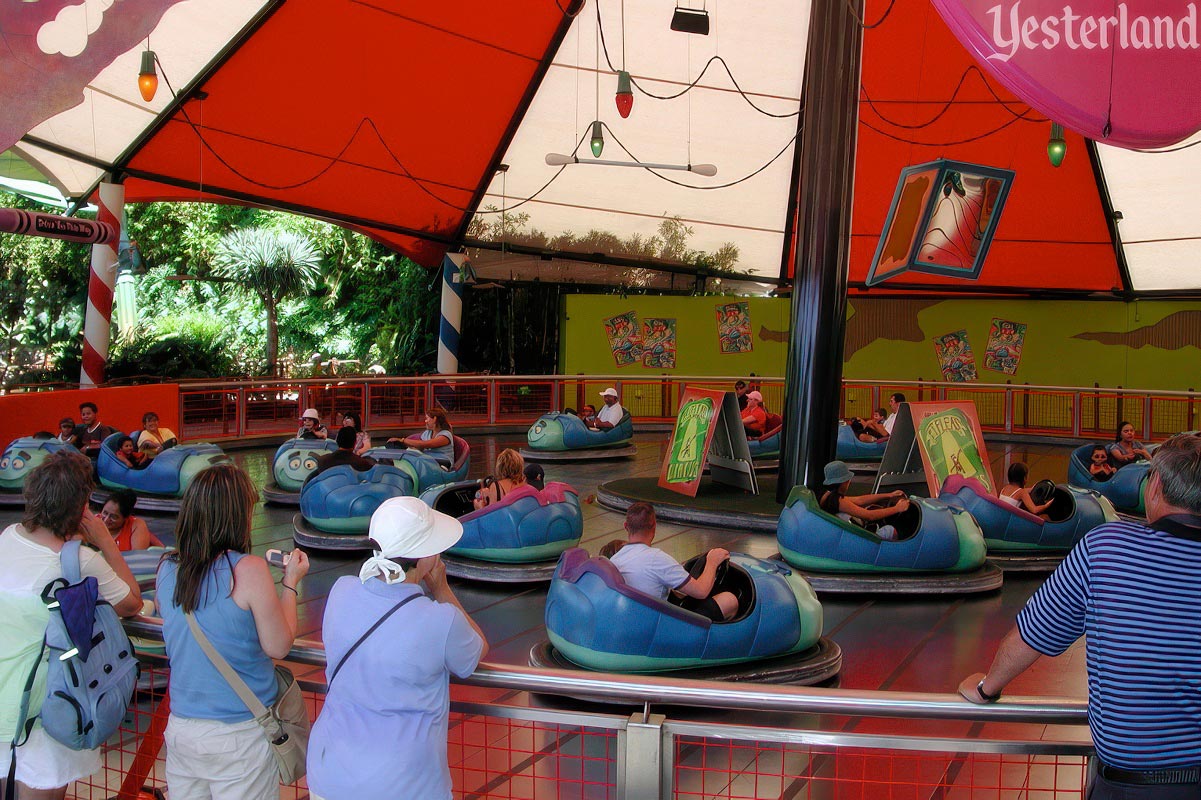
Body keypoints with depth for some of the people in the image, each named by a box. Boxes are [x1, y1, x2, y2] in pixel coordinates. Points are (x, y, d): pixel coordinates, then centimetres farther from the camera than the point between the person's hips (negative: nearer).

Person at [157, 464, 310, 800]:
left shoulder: (167, 570, 0)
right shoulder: (248, 570, -16)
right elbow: (278, 646, -10)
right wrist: (290, 583, 1)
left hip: (180, 730, 5)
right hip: (240, 734, -5)